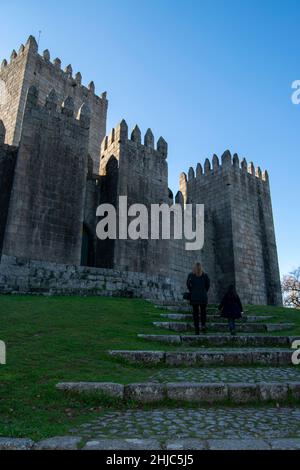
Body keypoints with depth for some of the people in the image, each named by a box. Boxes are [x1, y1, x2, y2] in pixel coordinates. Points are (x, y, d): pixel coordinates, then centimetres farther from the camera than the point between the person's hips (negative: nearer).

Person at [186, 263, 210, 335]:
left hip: (194, 296, 0)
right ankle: (203, 325, -4)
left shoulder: (191, 275, 2)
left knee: (195, 313, 5)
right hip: (203, 296, 0)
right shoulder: (205, 275, 3)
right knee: (203, 311, 15)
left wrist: (191, 292, 10)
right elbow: (208, 284, 0)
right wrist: (205, 292, 12)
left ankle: (197, 329, 2)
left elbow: (188, 284, -3)